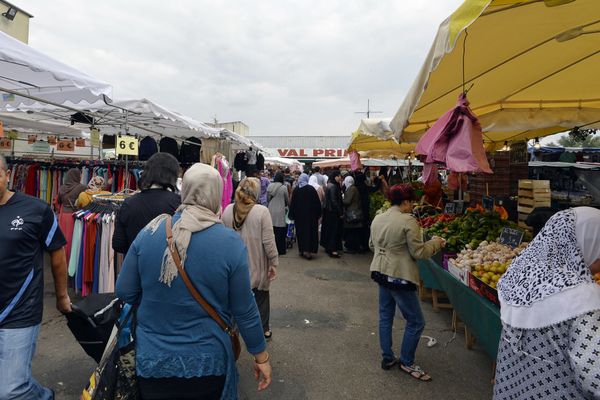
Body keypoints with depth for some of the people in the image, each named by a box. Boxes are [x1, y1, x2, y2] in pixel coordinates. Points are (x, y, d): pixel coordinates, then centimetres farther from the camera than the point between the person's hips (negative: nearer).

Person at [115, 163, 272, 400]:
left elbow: (124, 293, -2)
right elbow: (244, 311, -12)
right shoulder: (231, 243, -18)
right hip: (207, 362, -2)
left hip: (151, 360, 2)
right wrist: (261, 357, 3)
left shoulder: (149, 232, -11)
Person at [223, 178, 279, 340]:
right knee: (261, 296, 17)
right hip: (257, 265, -3)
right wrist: (274, 262, -7)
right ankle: (263, 329, 32)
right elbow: (268, 241, -19)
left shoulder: (228, 210, -7)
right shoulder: (262, 211, -20)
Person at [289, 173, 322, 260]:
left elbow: (292, 204, 1)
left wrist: (292, 215, 9)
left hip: (299, 214, 2)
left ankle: (302, 250, 17)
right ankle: (308, 250, -2)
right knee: (310, 231, 3)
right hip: (310, 214, -2)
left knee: (301, 231, 11)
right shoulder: (311, 189, -7)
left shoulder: (296, 190, -3)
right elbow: (317, 203, -5)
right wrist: (318, 213, 4)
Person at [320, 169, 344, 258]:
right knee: (334, 230, -3)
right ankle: (332, 250, 2)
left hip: (329, 211, 10)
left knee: (329, 229, 16)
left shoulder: (331, 185, 11)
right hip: (333, 212, -10)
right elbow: (334, 201, -21)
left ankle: (328, 247, 27)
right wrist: (340, 212, -16)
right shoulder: (333, 186, -19)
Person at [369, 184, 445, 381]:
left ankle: (387, 358, 31)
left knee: (385, 316, 19)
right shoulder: (408, 221, -18)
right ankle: (407, 362, 23)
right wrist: (435, 243, 1)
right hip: (399, 276, -8)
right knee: (415, 321, 10)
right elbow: (418, 252, -15)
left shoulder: (377, 219, 4)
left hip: (380, 273, 8)